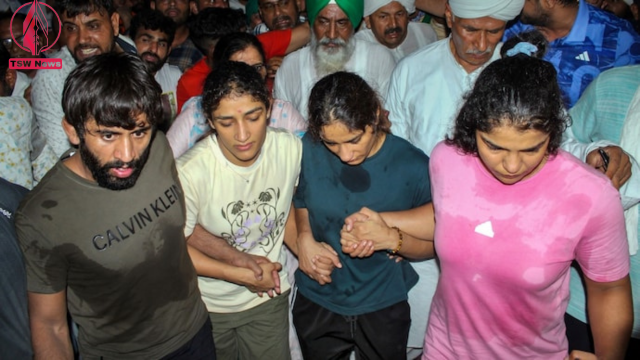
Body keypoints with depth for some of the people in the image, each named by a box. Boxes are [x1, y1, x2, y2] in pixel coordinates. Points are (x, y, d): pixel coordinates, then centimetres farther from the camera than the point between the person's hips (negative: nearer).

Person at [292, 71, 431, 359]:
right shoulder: (307, 150, -15)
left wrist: (393, 238, -24)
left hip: (383, 308, -1)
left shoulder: (413, 166, -19)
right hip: (316, 303, 2)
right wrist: (303, 239, -14)